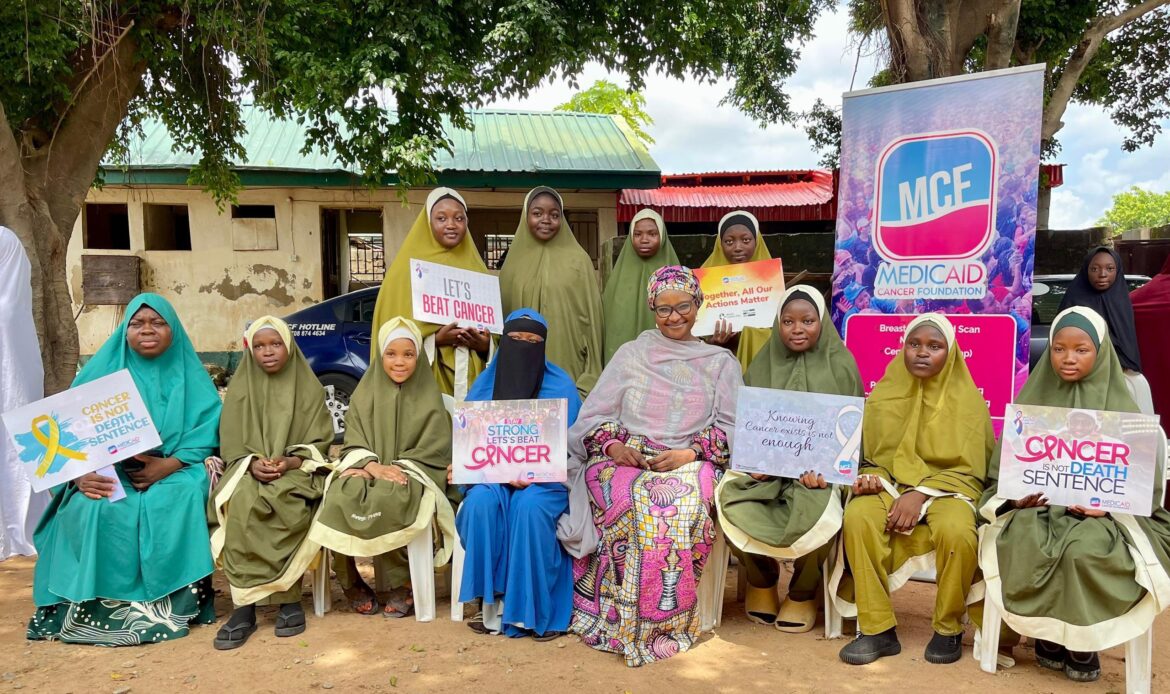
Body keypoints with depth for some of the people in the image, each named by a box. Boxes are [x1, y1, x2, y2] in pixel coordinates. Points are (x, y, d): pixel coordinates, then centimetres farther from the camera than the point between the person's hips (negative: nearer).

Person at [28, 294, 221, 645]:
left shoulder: (189, 374, 4)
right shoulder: (103, 368, 4)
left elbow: (207, 427, -6)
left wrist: (168, 465, -22)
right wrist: (80, 472, -23)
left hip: (173, 471, 0)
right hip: (108, 472, 1)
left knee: (183, 498, -33)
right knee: (91, 508, -31)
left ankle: (172, 602, -20)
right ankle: (99, 604, -17)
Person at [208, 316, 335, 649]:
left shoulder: (308, 386, 6)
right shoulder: (240, 387, 11)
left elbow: (320, 441, 2)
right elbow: (231, 444, 7)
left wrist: (290, 462, -18)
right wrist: (252, 464, -15)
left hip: (297, 472, -2)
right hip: (248, 471, 2)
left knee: (285, 504, -35)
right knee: (240, 504, -32)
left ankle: (288, 597, -21)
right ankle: (244, 604, -26)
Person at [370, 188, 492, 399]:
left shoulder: (476, 269, 12)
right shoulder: (408, 268, 2)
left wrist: (485, 345, -7)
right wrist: (435, 340, -17)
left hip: (473, 378, 3)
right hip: (426, 380, -3)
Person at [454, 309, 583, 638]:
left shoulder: (561, 386, 1)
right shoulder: (484, 384, 8)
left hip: (545, 479, -2)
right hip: (493, 476, 2)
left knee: (530, 507, -32)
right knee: (481, 502, -29)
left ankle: (536, 609, -20)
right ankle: (493, 600, -20)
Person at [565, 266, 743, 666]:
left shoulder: (721, 363, 15)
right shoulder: (630, 354, 16)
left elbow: (731, 428, 5)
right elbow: (593, 416, 11)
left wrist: (690, 453, -12)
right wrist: (613, 445, -10)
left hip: (690, 465, 0)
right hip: (623, 461, 1)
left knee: (676, 503, -34)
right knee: (631, 502, -33)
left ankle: (665, 623, -19)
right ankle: (617, 618, -19)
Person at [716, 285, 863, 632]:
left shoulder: (839, 365, 3)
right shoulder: (763, 364, 9)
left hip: (819, 470, -2)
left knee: (818, 514, -33)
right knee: (729, 501, -27)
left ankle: (803, 592, 2)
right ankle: (761, 580, 6)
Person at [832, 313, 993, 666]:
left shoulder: (967, 400, 0)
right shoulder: (885, 394, 7)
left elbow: (966, 468, -4)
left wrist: (921, 494, -18)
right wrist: (871, 479, -13)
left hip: (947, 487, -2)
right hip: (891, 483, 2)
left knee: (955, 531, -35)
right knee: (857, 517, -31)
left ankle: (948, 629, -8)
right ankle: (878, 629, -20)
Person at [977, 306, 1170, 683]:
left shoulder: (1120, 407, 5)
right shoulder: (1032, 401, 9)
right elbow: (1003, 467, 8)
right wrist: (1015, 496, -13)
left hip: (1105, 515, -1)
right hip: (1037, 507, 1)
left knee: (1085, 550, -34)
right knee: (1023, 544, -32)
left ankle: (1083, 640, -6)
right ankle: (1050, 633, -6)